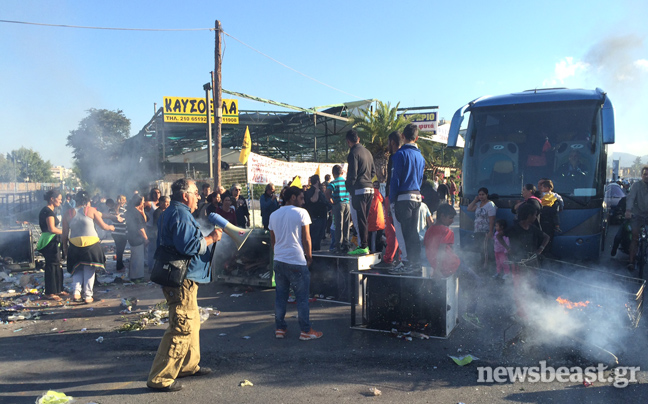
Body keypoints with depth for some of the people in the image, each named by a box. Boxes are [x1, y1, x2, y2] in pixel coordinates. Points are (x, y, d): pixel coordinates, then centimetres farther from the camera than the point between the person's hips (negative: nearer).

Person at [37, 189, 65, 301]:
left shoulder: (49, 210, 16)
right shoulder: (48, 211, -15)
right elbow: (52, 229, -23)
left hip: (52, 242, 10)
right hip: (49, 242, -10)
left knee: (57, 265, 15)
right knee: (51, 265, -5)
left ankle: (58, 290, 23)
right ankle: (49, 293, 1)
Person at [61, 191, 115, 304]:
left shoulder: (69, 214, 7)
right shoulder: (91, 210, 0)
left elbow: (64, 234, 7)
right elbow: (103, 226, 4)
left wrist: (65, 248, 17)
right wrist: (110, 227, 25)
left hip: (75, 246, 2)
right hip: (91, 244, -2)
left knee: (77, 270, 16)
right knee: (89, 271, 7)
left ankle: (77, 291, 0)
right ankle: (88, 296, 9)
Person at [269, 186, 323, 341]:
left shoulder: (274, 215, 10)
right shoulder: (301, 213, -7)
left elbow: (272, 240, 15)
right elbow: (306, 239, -7)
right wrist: (309, 257, 4)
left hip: (279, 261, 6)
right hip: (297, 261, -6)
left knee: (280, 296, 12)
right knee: (302, 297, 3)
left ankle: (280, 328, 17)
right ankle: (305, 331, 8)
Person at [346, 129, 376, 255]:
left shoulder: (353, 153, -10)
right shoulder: (367, 152, 16)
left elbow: (352, 174, -14)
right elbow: (373, 171, 20)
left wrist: (349, 189, -4)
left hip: (359, 190, -8)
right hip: (370, 189, 8)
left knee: (359, 220, -5)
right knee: (364, 219, 14)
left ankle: (362, 247, -5)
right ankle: (365, 244, 17)